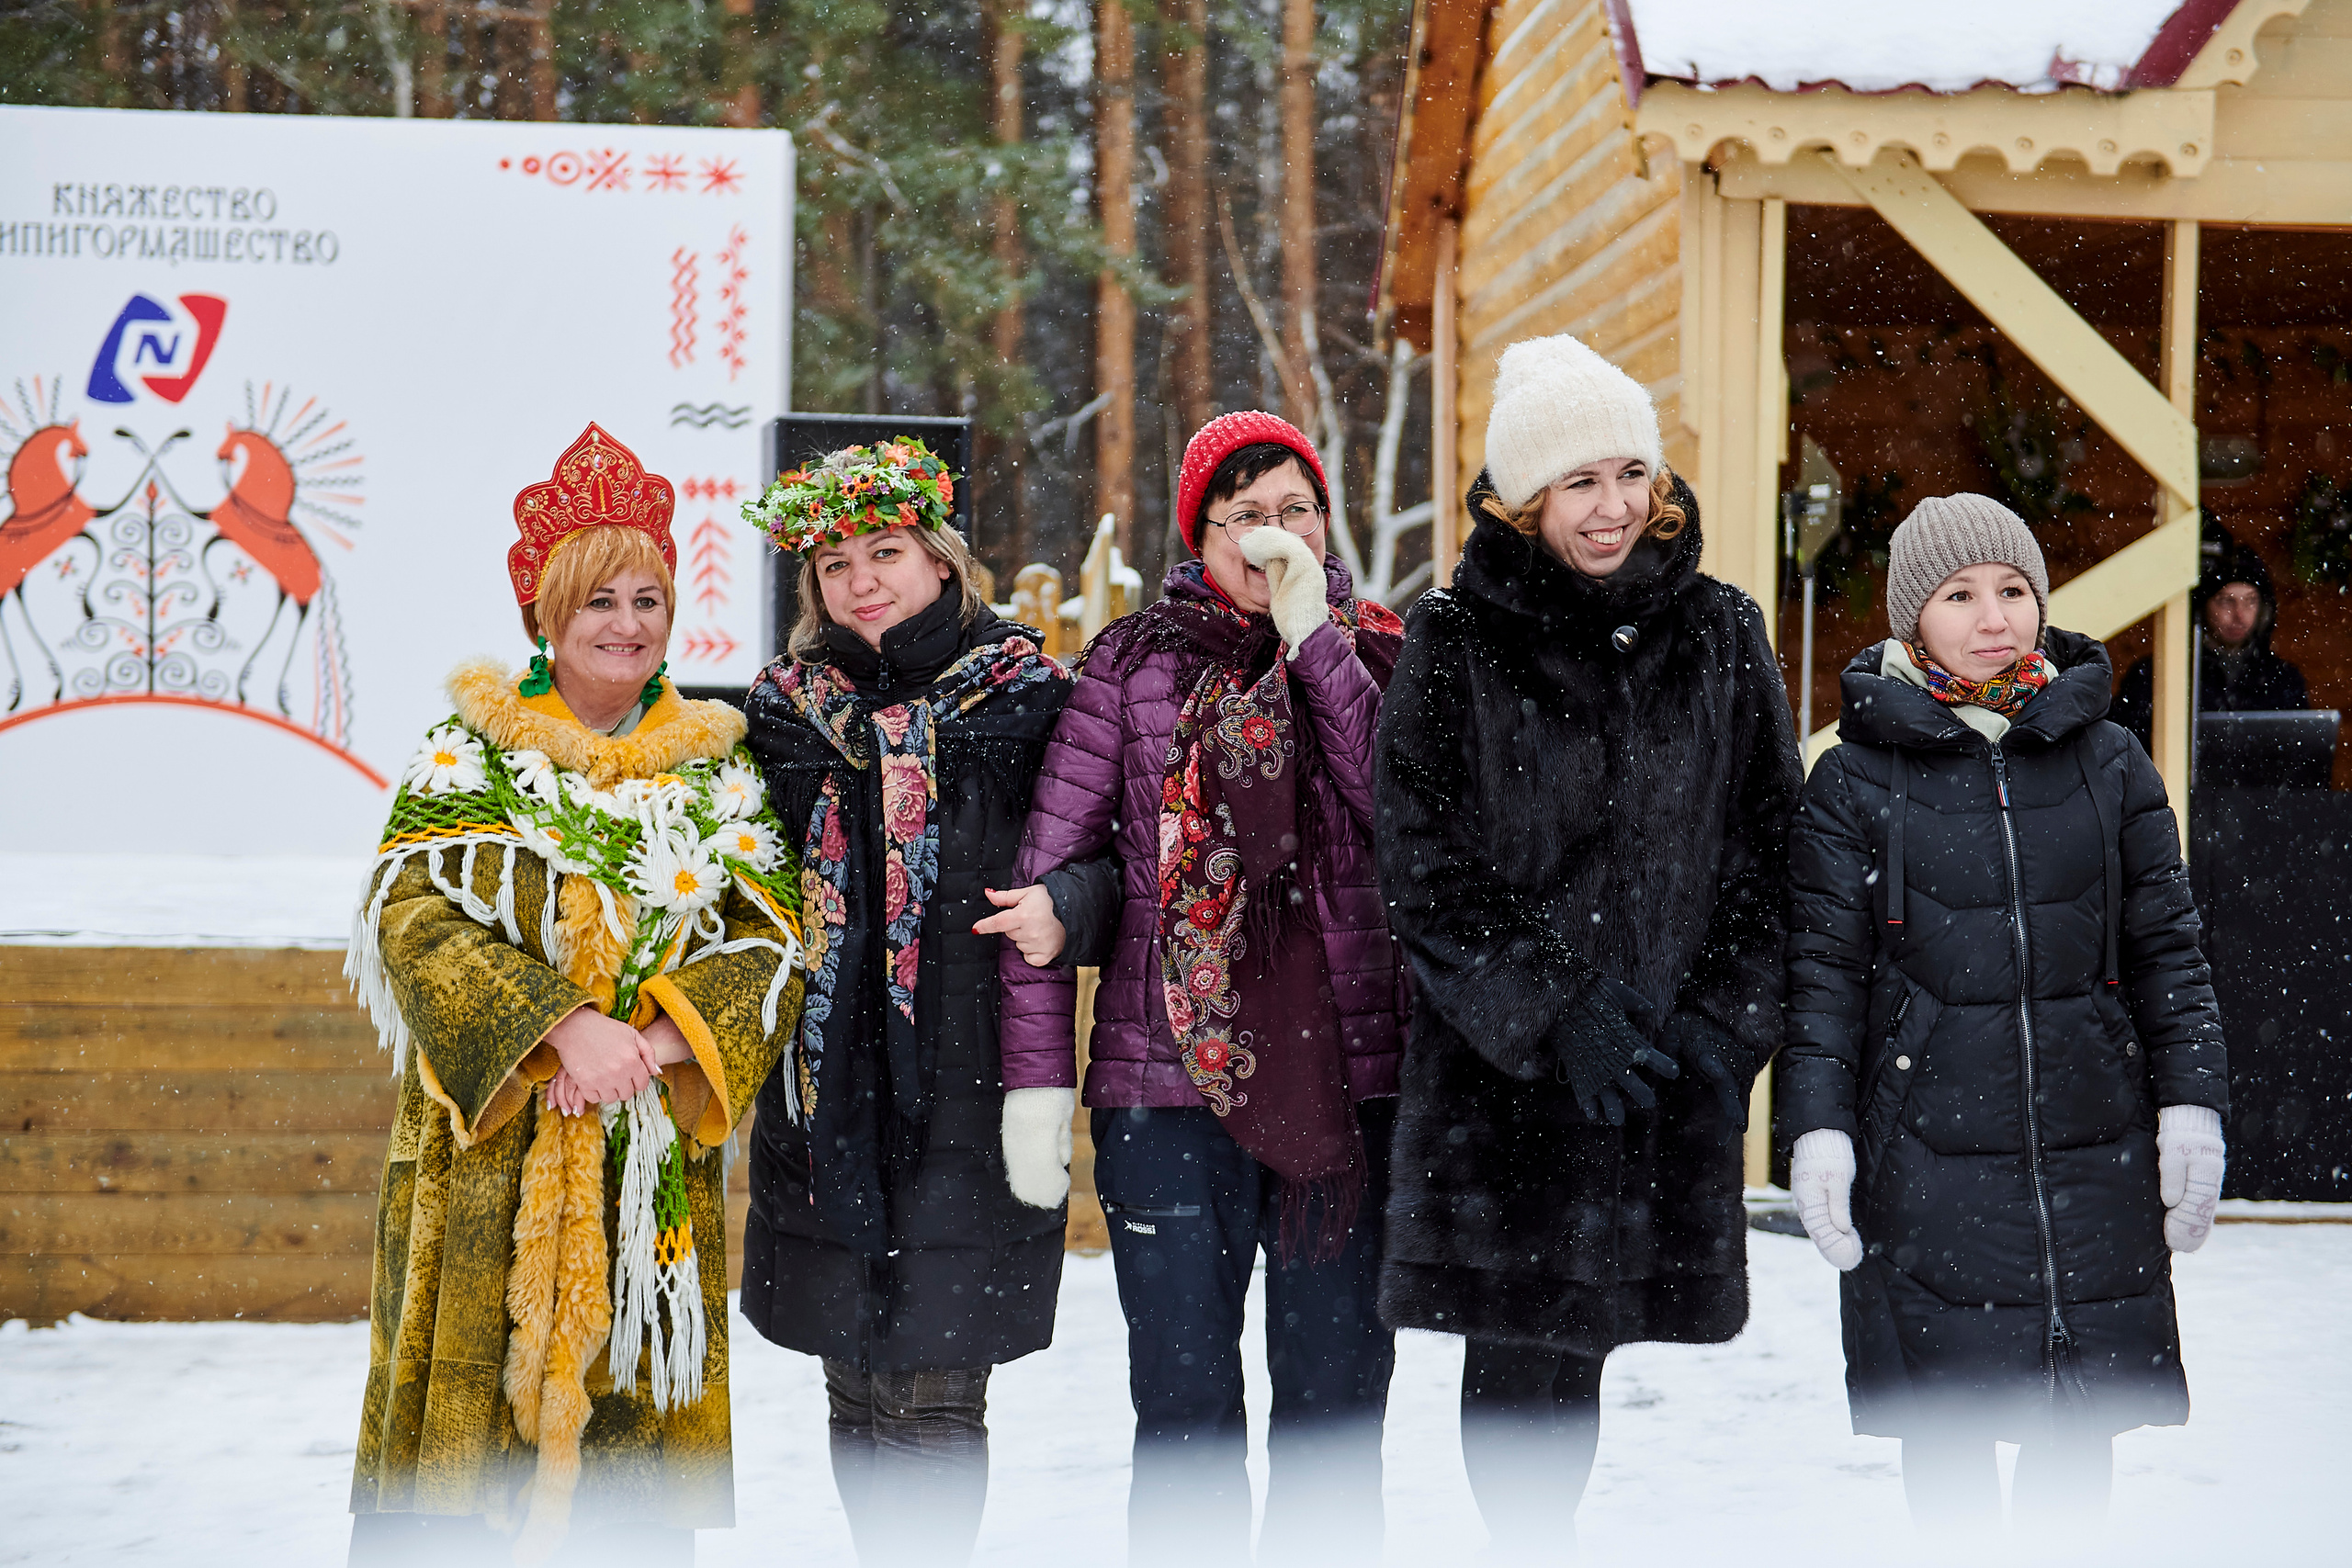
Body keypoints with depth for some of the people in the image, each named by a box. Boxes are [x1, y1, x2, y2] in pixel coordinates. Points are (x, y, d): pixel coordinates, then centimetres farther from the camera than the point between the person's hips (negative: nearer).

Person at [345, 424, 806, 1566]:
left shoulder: (718, 769, 11)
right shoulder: (469, 754, 4)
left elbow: (767, 943, 2)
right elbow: (417, 918, -8)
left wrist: (650, 1042, -15)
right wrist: (562, 1028, -20)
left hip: (656, 1166, 2)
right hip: (489, 1158, -2)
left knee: (634, 1432, 2)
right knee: (470, 1405, -4)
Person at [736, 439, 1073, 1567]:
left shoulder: (1019, 696, 1)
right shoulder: (786, 709, 11)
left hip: (963, 1086, -4)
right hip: (826, 1086, 4)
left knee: (932, 1399, -4)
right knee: (854, 1392, 11)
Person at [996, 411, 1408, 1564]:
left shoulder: (1373, 655, 8)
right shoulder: (1135, 663, 4)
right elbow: (1048, 871, 1)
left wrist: (1314, 641, -10)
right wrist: (1037, 1072, -5)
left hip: (1347, 1072, 1)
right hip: (1169, 1074, -1)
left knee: (1336, 1401, 7)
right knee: (1185, 1408, 2)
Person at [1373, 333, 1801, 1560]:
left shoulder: (1718, 635, 6)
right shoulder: (1452, 644, -2)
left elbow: (1771, 848, 7)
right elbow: (1426, 872, -6)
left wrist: (1727, 1019, -5)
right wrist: (1549, 1018, -13)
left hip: (1664, 1075, 2)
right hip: (1497, 1073, -2)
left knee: (1583, 1347, 8)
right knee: (1514, 1358, -1)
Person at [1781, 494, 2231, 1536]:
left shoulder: (2107, 763, 8)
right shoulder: (1856, 778, 1)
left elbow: (2166, 945, 10)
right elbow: (1823, 970, 1)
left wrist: (2192, 1104, 2)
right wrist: (1817, 1126, -8)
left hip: (2094, 1153, 2)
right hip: (1928, 1154, -2)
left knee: (2080, 1422, 6)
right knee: (1945, 1427, 2)